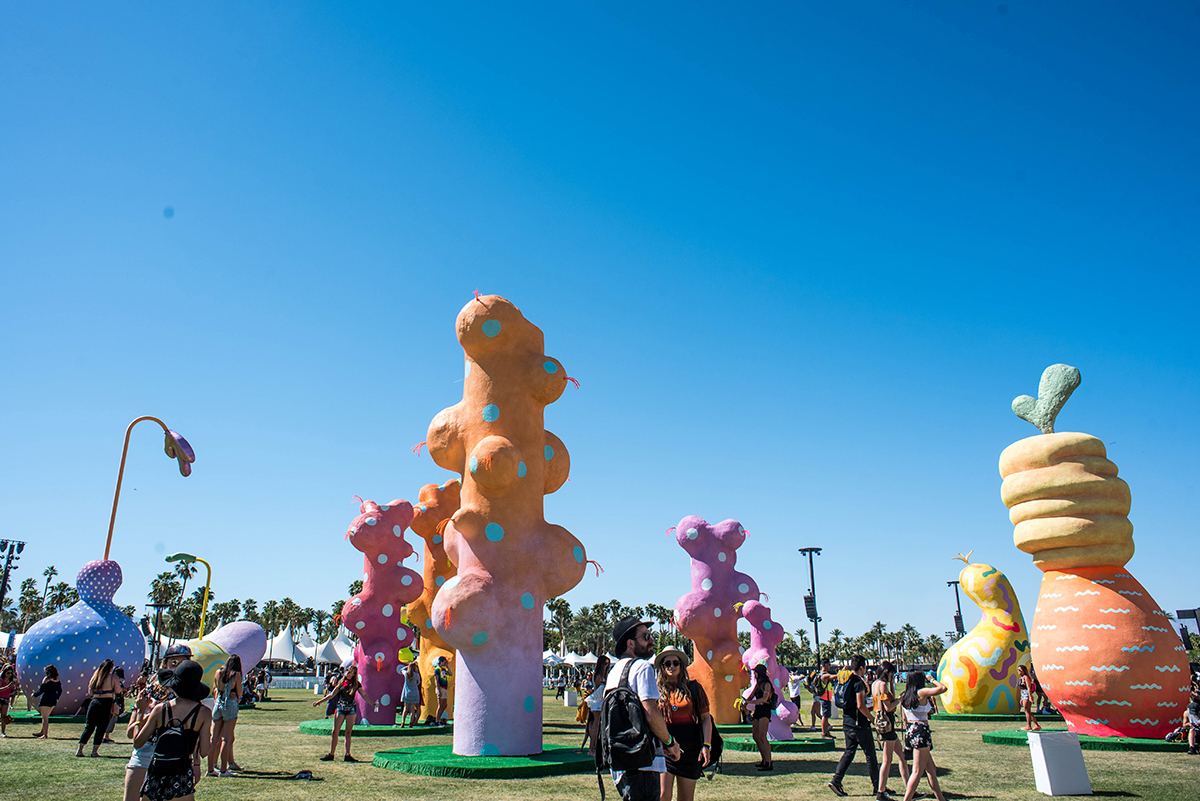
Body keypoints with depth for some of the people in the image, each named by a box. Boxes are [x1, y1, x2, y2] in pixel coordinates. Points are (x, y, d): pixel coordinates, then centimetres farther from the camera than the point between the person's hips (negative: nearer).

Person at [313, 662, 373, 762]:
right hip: (341, 708, 2)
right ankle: (331, 754, 6)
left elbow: (364, 695, 6)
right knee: (335, 731, -2)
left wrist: (372, 704, -1)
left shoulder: (356, 684, 3)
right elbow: (332, 695, 10)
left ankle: (347, 755, 5)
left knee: (348, 733, 1)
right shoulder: (341, 682, 7)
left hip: (351, 708, -2)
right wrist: (319, 701, 7)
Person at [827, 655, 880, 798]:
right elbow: (860, 705, -22)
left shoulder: (846, 681, 9)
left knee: (849, 752, 12)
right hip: (859, 724, -8)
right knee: (870, 754, 5)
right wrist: (872, 718, -9)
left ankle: (836, 780, 2)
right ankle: (877, 786, 13)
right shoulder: (858, 682, -16)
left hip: (847, 722, 8)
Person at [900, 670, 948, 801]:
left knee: (931, 769, 19)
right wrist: (932, 680, 5)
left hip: (910, 731, 8)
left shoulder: (904, 697, 11)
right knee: (917, 772, -5)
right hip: (921, 731, -8)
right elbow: (943, 688, -12)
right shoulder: (922, 692, -12)